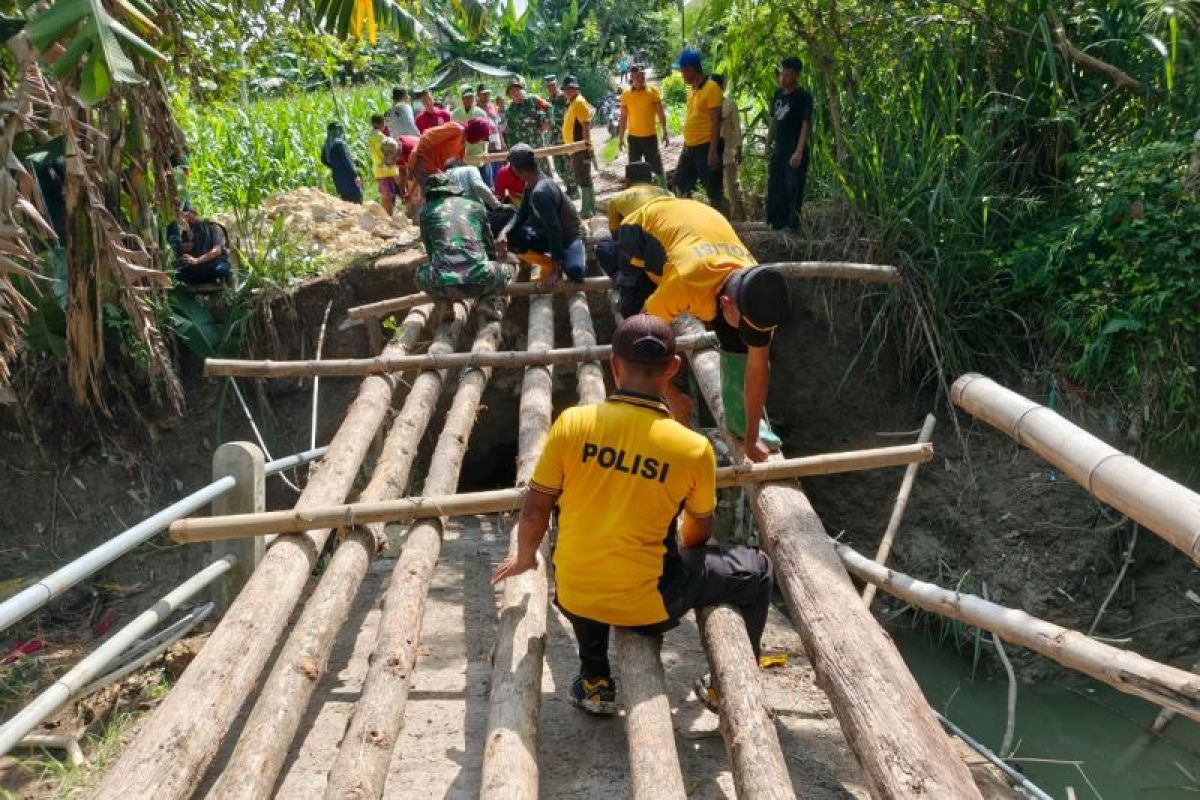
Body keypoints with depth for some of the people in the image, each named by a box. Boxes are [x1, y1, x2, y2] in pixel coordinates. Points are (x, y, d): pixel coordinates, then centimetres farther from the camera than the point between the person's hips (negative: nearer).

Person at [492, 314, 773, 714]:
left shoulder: (571, 423, -12)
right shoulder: (694, 448, -14)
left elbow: (535, 507, -2)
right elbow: (700, 531, 4)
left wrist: (524, 557, 19)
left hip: (573, 598, 3)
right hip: (647, 607, -2)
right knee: (755, 570, 19)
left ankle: (594, 681, 35)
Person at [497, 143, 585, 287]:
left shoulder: (541, 192, -33)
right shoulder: (530, 184, -3)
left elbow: (554, 231, -30)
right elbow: (521, 215, 4)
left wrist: (555, 269, -25)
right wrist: (504, 232, -17)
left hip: (569, 236, -9)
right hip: (549, 232, 9)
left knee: (574, 273, -36)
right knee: (511, 238, -10)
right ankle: (550, 263, 4)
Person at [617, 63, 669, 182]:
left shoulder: (653, 91, -3)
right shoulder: (626, 94, 1)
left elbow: (661, 113, -3)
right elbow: (623, 117, 5)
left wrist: (665, 132, -8)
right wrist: (621, 137, 4)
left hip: (651, 136, -1)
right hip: (633, 137, 1)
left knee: (658, 167, 3)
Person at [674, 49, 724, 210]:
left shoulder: (711, 88, -13)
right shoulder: (692, 90, 14)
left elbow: (715, 121, -17)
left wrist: (713, 151, -22)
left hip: (706, 147, -9)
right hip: (690, 147, 10)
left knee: (713, 190, -1)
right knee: (681, 185, 15)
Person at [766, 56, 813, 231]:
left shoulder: (803, 97, -8)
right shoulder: (778, 95, 12)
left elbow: (806, 125, -13)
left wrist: (799, 152, -20)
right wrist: (768, 146, 17)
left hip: (794, 152, -7)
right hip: (779, 151, 8)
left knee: (793, 189, -7)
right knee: (775, 188, 11)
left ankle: (791, 225, -1)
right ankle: (776, 224, 21)